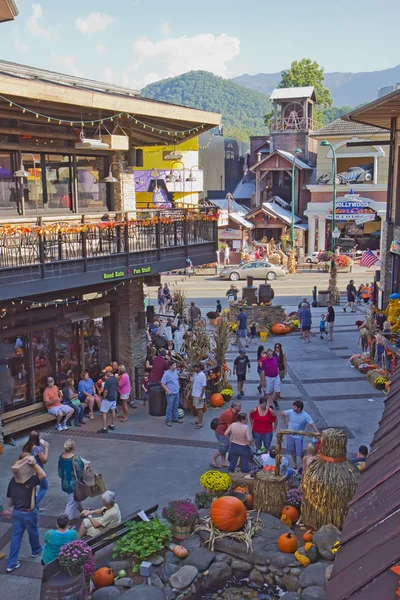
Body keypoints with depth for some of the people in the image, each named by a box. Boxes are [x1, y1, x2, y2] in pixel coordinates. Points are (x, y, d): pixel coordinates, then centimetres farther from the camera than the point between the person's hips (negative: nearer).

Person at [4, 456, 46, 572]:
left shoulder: (13, 480, -1)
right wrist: (34, 463, -40)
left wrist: (10, 507, 23)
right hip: (29, 513, -5)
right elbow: (43, 475, -37)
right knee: (33, 532, 21)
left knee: (16, 536, 11)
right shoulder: (30, 480, -22)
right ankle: (36, 551, 45)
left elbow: (9, 497, 8)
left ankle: (11, 564, 12)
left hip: (16, 512, 5)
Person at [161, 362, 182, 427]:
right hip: (171, 394, -7)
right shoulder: (166, 374, -18)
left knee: (175, 406, 17)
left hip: (177, 392, 7)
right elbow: (162, 384, -16)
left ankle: (175, 418, 29)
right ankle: (168, 420, 10)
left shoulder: (176, 371, 4)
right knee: (170, 407, 0)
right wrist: (168, 391, -20)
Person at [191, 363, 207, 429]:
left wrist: (201, 396, -19)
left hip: (199, 395, -8)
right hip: (194, 394, 8)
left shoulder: (202, 375, -20)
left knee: (199, 409, 1)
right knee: (196, 408, 19)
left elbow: (204, 386, -19)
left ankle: (200, 423, 10)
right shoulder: (195, 374, 3)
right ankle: (198, 420, 36)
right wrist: (192, 392, 16)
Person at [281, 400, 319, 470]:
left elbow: (312, 424, -26)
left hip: (299, 436, -4)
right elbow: (282, 413, 5)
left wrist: (317, 433, -40)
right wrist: (286, 424, 3)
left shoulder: (305, 416, -21)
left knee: (299, 452, -1)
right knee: (292, 451, 16)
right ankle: (295, 465, 35)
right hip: (290, 435, 4)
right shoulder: (291, 412, -12)